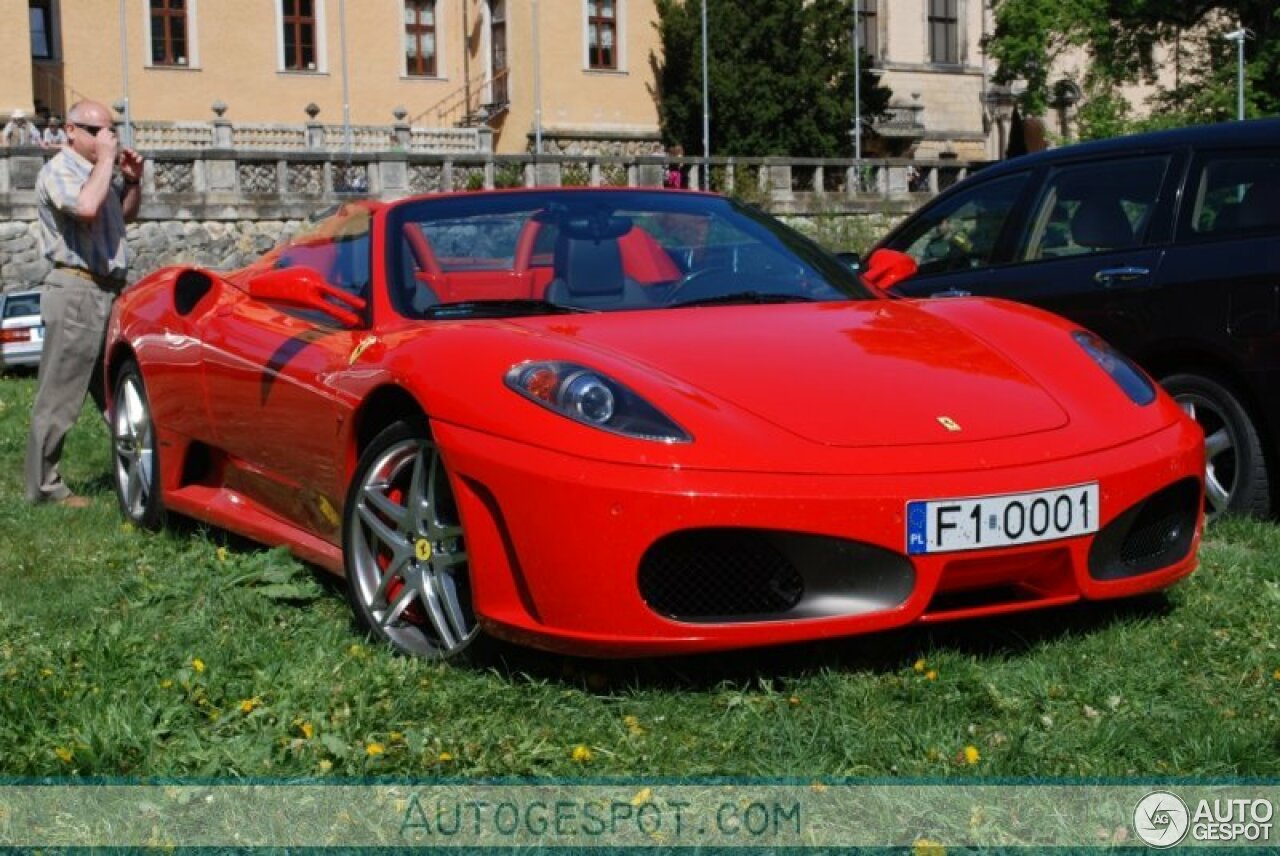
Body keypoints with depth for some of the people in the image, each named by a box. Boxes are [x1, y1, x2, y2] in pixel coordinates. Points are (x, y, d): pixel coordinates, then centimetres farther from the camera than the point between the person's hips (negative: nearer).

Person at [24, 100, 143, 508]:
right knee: (59, 397, -5)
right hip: (77, 292, -9)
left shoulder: (97, 170, 18)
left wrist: (132, 180, 12)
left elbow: (125, 214, 30)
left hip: (109, 291, 9)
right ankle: (44, 486, -1)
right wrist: (106, 160, -18)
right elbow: (87, 207, -29)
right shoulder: (59, 171, -9)